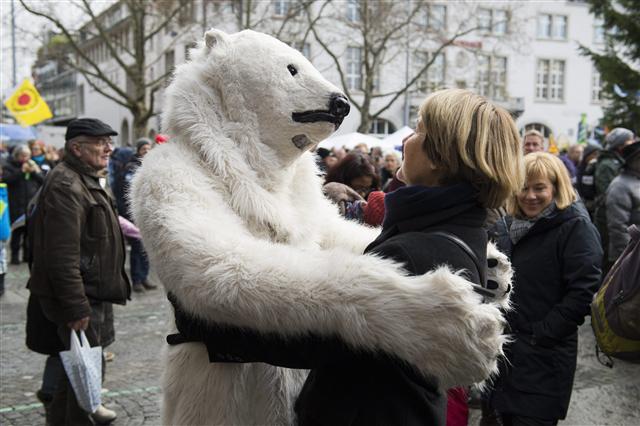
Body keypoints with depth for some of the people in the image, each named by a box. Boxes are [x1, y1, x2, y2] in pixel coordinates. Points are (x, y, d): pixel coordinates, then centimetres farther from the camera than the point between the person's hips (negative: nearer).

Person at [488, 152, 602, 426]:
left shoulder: (575, 228, -11)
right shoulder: (507, 225, 11)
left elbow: (582, 292, -18)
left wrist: (542, 336, -18)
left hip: (544, 355, -6)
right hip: (503, 349, 7)